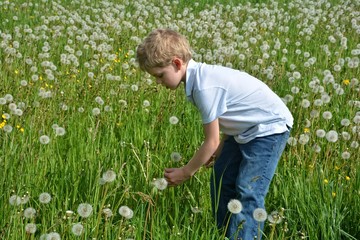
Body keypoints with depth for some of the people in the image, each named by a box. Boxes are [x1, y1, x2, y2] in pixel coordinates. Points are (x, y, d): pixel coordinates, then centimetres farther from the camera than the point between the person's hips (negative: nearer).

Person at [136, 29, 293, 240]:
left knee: (248, 192, -16)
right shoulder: (201, 75, -3)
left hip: (269, 128, -10)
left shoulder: (204, 87, -30)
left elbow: (211, 142, -22)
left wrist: (185, 173, -10)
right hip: (245, 131, 10)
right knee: (220, 181, 12)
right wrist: (220, 150, 4)